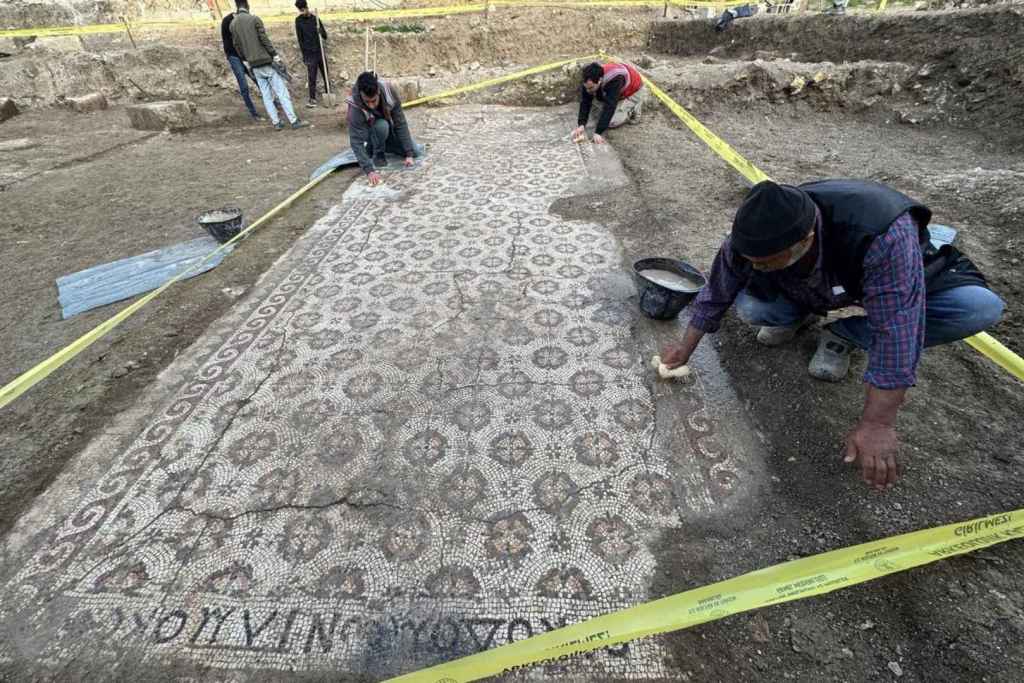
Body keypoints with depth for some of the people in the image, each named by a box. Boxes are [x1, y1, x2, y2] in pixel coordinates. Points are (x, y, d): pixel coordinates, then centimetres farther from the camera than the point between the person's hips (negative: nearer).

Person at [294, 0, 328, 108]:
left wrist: (320, 30, -17)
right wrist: (304, 55, -10)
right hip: (309, 53, -3)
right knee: (312, 78, -7)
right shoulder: (298, 20, -1)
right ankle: (312, 99, -3)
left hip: (320, 51, 3)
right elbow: (300, 39, -3)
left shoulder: (315, 18, 6)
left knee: (326, 75, 9)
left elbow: (325, 36, 5)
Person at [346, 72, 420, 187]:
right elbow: (356, 142, -38)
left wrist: (409, 153, -30)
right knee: (382, 125, -37)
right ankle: (378, 153, -6)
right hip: (371, 133, -4)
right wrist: (369, 170, -50)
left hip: (390, 129, 4)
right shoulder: (355, 108, -37)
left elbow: (400, 123, -26)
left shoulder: (388, 90, -31)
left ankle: (375, 147, 9)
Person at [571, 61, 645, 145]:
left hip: (634, 91, -7)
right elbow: (585, 102, -23)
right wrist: (581, 125, -35)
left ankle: (634, 107, 4)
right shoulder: (589, 80, -25)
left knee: (611, 122, -16)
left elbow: (609, 107, -43)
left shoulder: (614, 80, -43)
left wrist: (598, 132, -45)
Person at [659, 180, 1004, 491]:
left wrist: (876, 424, -38)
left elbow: (896, 333, -41)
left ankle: (843, 335, -5)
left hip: (898, 276, -1)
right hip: (816, 289, 2)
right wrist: (686, 348, -7)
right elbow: (716, 293, -16)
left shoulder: (884, 235, -44)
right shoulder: (752, 238, -32)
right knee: (750, 307, -27)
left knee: (982, 307, -29)